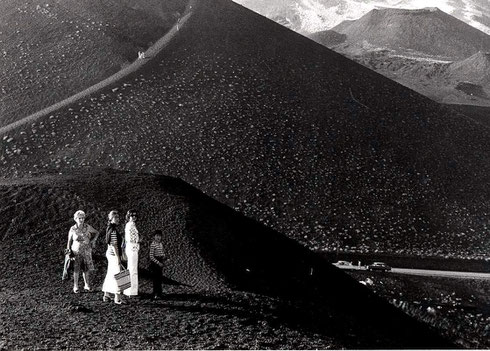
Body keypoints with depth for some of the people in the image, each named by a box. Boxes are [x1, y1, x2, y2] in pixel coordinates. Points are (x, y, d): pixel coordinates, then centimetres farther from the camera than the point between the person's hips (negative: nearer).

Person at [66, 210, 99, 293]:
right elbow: (69, 241, 1)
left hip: (86, 251, 2)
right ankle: (75, 287, 12)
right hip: (76, 252, -2)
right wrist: (68, 249, -10)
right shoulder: (72, 229, -7)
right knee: (76, 269, 1)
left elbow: (96, 233, 14)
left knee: (86, 269, 8)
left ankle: (87, 285, 22)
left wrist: (94, 240, 1)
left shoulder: (87, 227, -2)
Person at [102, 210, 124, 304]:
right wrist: (117, 257, -20)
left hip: (109, 253, 10)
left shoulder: (110, 228, 13)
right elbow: (114, 244, -21)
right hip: (114, 254, -10)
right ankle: (117, 297, -5)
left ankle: (106, 295, 23)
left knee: (110, 274, 15)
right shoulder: (113, 229, -17)